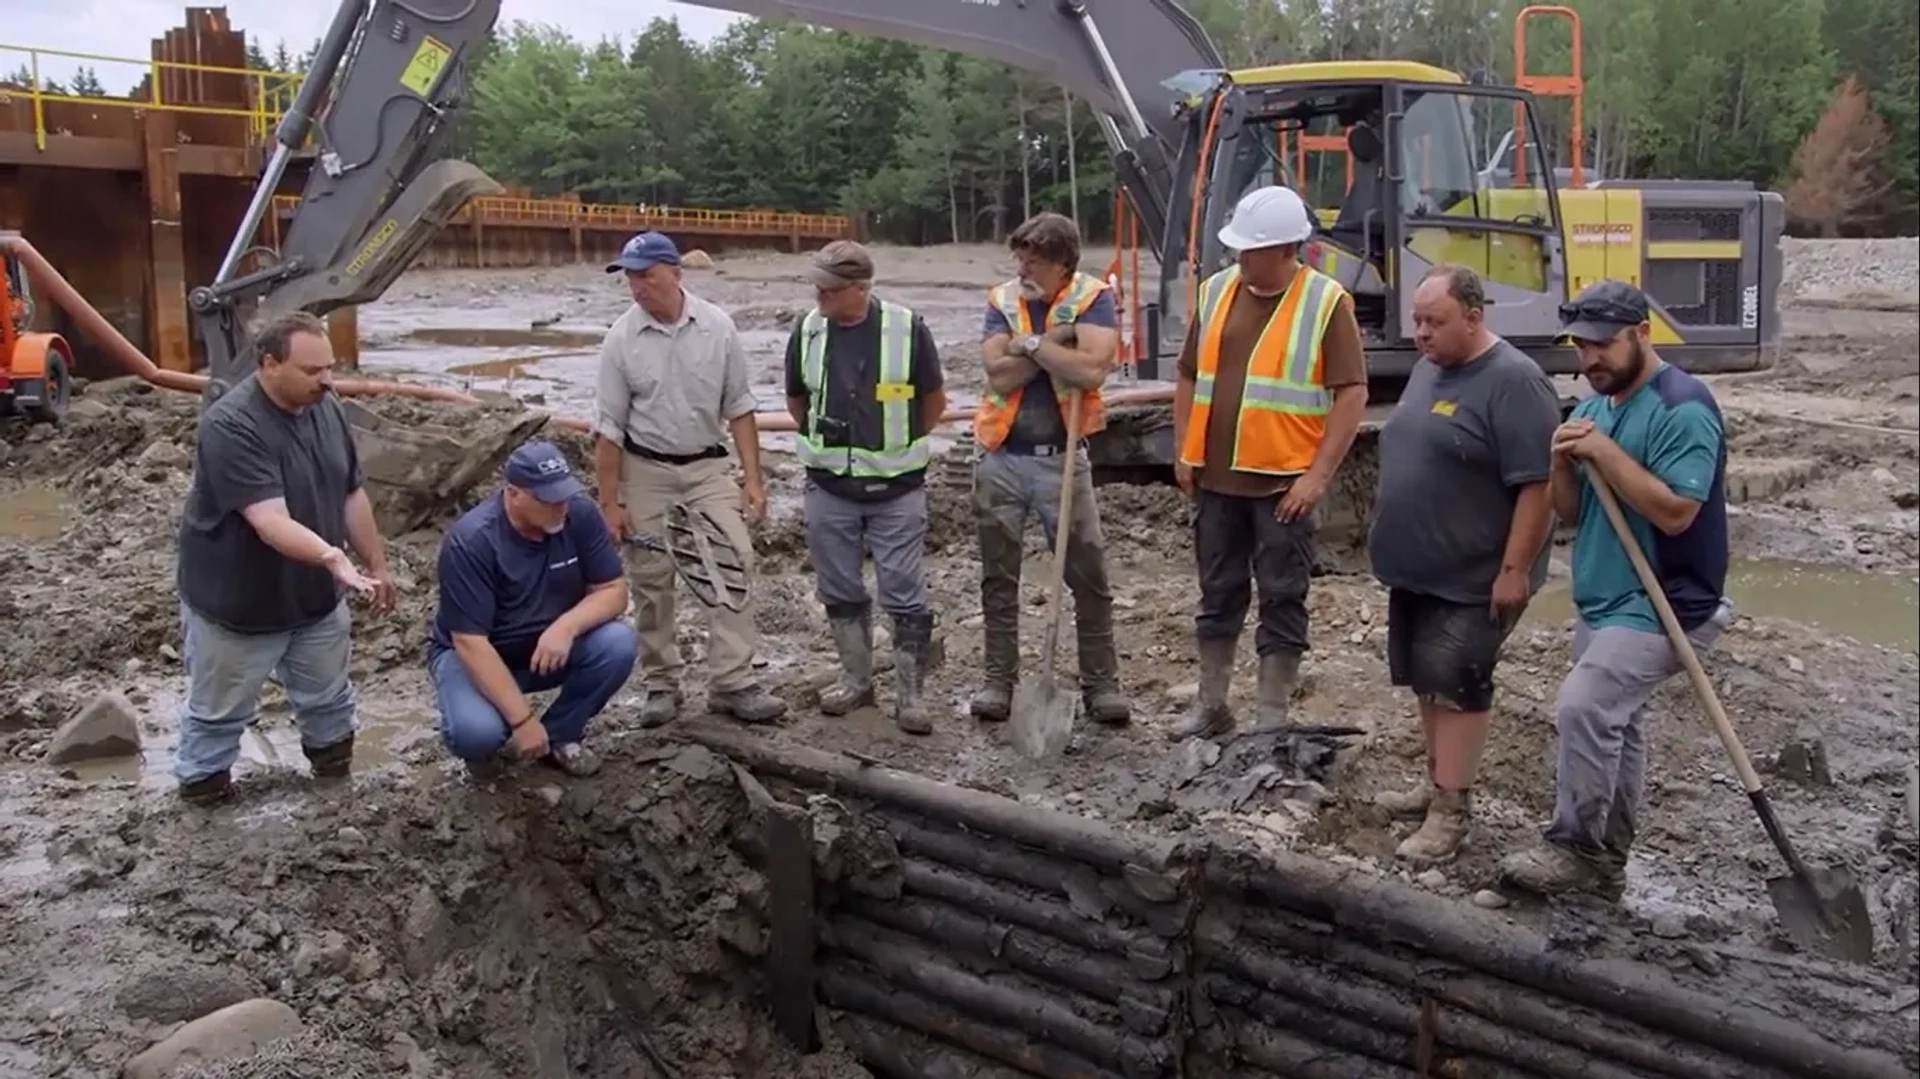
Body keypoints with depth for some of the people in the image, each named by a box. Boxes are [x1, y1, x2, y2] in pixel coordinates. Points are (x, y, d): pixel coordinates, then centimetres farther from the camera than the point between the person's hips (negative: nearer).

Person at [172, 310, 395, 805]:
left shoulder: (327, 408, -6)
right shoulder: (230, 425, -29)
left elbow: (352, 494, 5)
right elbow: (271, 521, -38)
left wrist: (377, 565, 9)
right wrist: (332, 557, -53)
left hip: (316, 598, 6)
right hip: (234, 603, -6)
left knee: (328, 699, 22)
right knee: (219, 711, 14)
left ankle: (335, 772, 45)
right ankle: (201, 785, 36)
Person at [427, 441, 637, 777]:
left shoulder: (580, 513, -17)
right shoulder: (470, 541, -28)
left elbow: (613, 591, -11)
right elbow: (471, 643, -28)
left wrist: (566, 626, -31)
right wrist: (522, 720, -30)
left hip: (550, 646, 4)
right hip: (475, 653, -4)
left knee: (619, 643, -24)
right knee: (476, 732, -33)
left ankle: (559, 734, 0)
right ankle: (483, 740, 6)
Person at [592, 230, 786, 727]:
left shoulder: (717, 326, -5)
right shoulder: (621, 338, -8)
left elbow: (738, 407, 2)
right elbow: (609, 427, -4)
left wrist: (753, 477, -2)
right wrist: (610, 503, -6)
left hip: (708, 466, 1)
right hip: (646, 471, -1)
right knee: (651, 581, 5)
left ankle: (732, 682, -5)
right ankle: (661, 684, 17)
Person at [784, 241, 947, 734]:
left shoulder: (907, 329, -11)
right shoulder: (807, 333, -2)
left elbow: (934, 400, 3)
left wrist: (903, 447, 7)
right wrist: (824, 445, 12)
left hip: (897, 489, -3)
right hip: (829, 489, 3)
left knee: (905, 593, 1)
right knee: (840, 591, 12)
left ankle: (910, 694, 11)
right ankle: (856, 679, 29)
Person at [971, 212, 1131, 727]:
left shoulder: (1093, 299, -6)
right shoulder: (1002, 301, 2)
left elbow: (1092, 370, -23)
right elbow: (1000, 375, -13)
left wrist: (1032, 343, -16)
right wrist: (1057, 340, -16)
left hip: (1062, 457, -2)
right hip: (1001, 458, 3)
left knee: (1090, 577, 1)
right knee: (999, 577, 10)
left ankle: (1101, 682, 13)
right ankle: (999, 679, 21)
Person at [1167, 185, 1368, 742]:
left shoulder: (1326, 302, -8)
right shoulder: (1217, 291, 7)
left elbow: (1352, 393, -10)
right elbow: (1189, 376, 14)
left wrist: (1319, 474, -15)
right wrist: (1184, 452, 7)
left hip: (1283, 482, -4)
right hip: (1216, 478, 5)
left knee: (1281, 601, 4)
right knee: (1218, 594, 14)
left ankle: (1272, 720, 14)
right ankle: (1211, 705, 27)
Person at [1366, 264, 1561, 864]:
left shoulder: (1513, 381, -19)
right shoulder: (1429, 369, 9)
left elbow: (1538, 485, -22)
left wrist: (1514, 570, -22)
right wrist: (1393, 544, 20)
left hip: (1473, 577, -9)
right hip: (1416, 567, 9)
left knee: (1455, 683, -4)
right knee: (1427, 679, 15)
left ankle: (1452, 809, 3)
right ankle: (1438, 782, 28)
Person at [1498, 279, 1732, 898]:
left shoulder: (1683, 408, -16)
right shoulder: (1593, 407, 11)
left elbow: (1675, 511, -23)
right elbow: (1570, 513, 10)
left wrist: (1606, 452, -22)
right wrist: (1564, 462, -9)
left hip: (1660, 606, -9)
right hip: (1601, 602, 9)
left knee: (1583, 709, -21)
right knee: (1614, 726, 14)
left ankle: (1575, 849, -8)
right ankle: (1606, 862, 22)